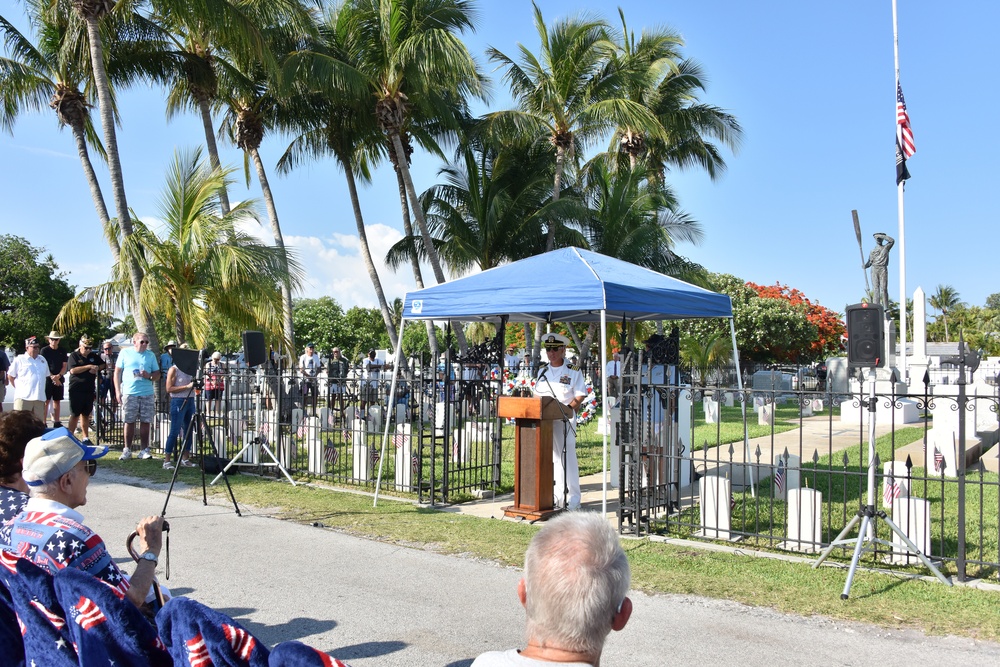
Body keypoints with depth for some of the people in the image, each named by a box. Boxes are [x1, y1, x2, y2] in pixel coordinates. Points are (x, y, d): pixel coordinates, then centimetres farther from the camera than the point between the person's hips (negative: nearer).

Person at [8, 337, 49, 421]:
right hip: (23, 397, -5)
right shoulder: (19, 359, 1)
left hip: (40, 397, 5)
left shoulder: (42, 360, 18)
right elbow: (10, 376, 5)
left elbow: (46, 375, 26)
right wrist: (19, 388, 3)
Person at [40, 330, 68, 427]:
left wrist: (58, 376, -11)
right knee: (46, 401, -6)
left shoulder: (62, 352, 10)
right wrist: (52, 377, -14)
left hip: (59, 380, 4)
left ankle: (56, 422, 11)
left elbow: (64, 366, 7)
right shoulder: (44, 350, -1)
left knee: (57, 401, 7)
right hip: (47, 379, -4)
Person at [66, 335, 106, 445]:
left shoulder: (93, 356, 11)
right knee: (75, 415, -3)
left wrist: (97, 368, -1)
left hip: (89, 390, 5)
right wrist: (88, 366, -18)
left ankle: (86, 438, 16)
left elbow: (103, 364, 20)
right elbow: (73, 370, -16)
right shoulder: (74, 356, -4)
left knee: (86, 415, 11)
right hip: (76, 390, -5)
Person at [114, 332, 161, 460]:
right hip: (129, 393, -1)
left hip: (147, 394, 2)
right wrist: (117, 391, 0)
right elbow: (117, 372, 7)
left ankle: (145, 450, 10)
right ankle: (127, 450, 11)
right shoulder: (125, 353, 6)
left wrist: (149, 376, -11)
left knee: (145, 422, 3)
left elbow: (157, 375, 12)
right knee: (129, 422, 2)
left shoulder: (151, 355, 11)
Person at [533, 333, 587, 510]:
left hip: (564, 419, -5)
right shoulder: (542, 371, 15)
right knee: (547, 457, 8)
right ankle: (555, 497, 18)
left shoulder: (573, 371, 0)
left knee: (566, 457, -4)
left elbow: (580, 395, -5)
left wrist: (568, 409, -18)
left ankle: (571, 499, 3)